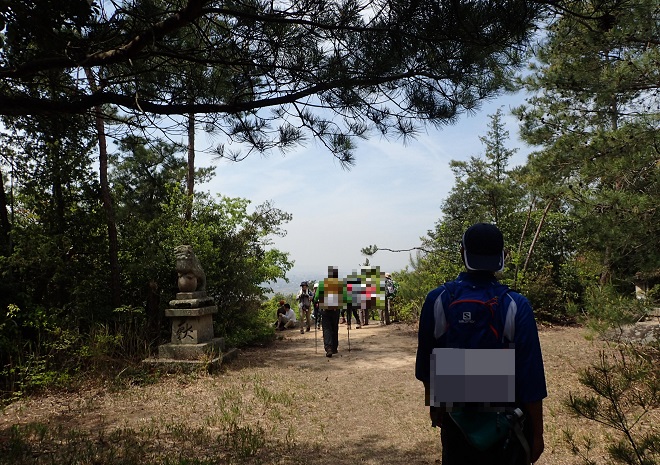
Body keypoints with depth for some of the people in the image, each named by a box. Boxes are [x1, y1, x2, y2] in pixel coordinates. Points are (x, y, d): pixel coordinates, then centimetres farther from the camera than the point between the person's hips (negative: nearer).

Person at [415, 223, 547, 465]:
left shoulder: (437, 300, -11)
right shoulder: (516, 306, -17)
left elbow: (425, 363, 0)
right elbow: (531, 376, -14)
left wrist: (435, 404, 16)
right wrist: (537, 432, -3)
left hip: (456, 418, 2)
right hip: (506, 422, -1)